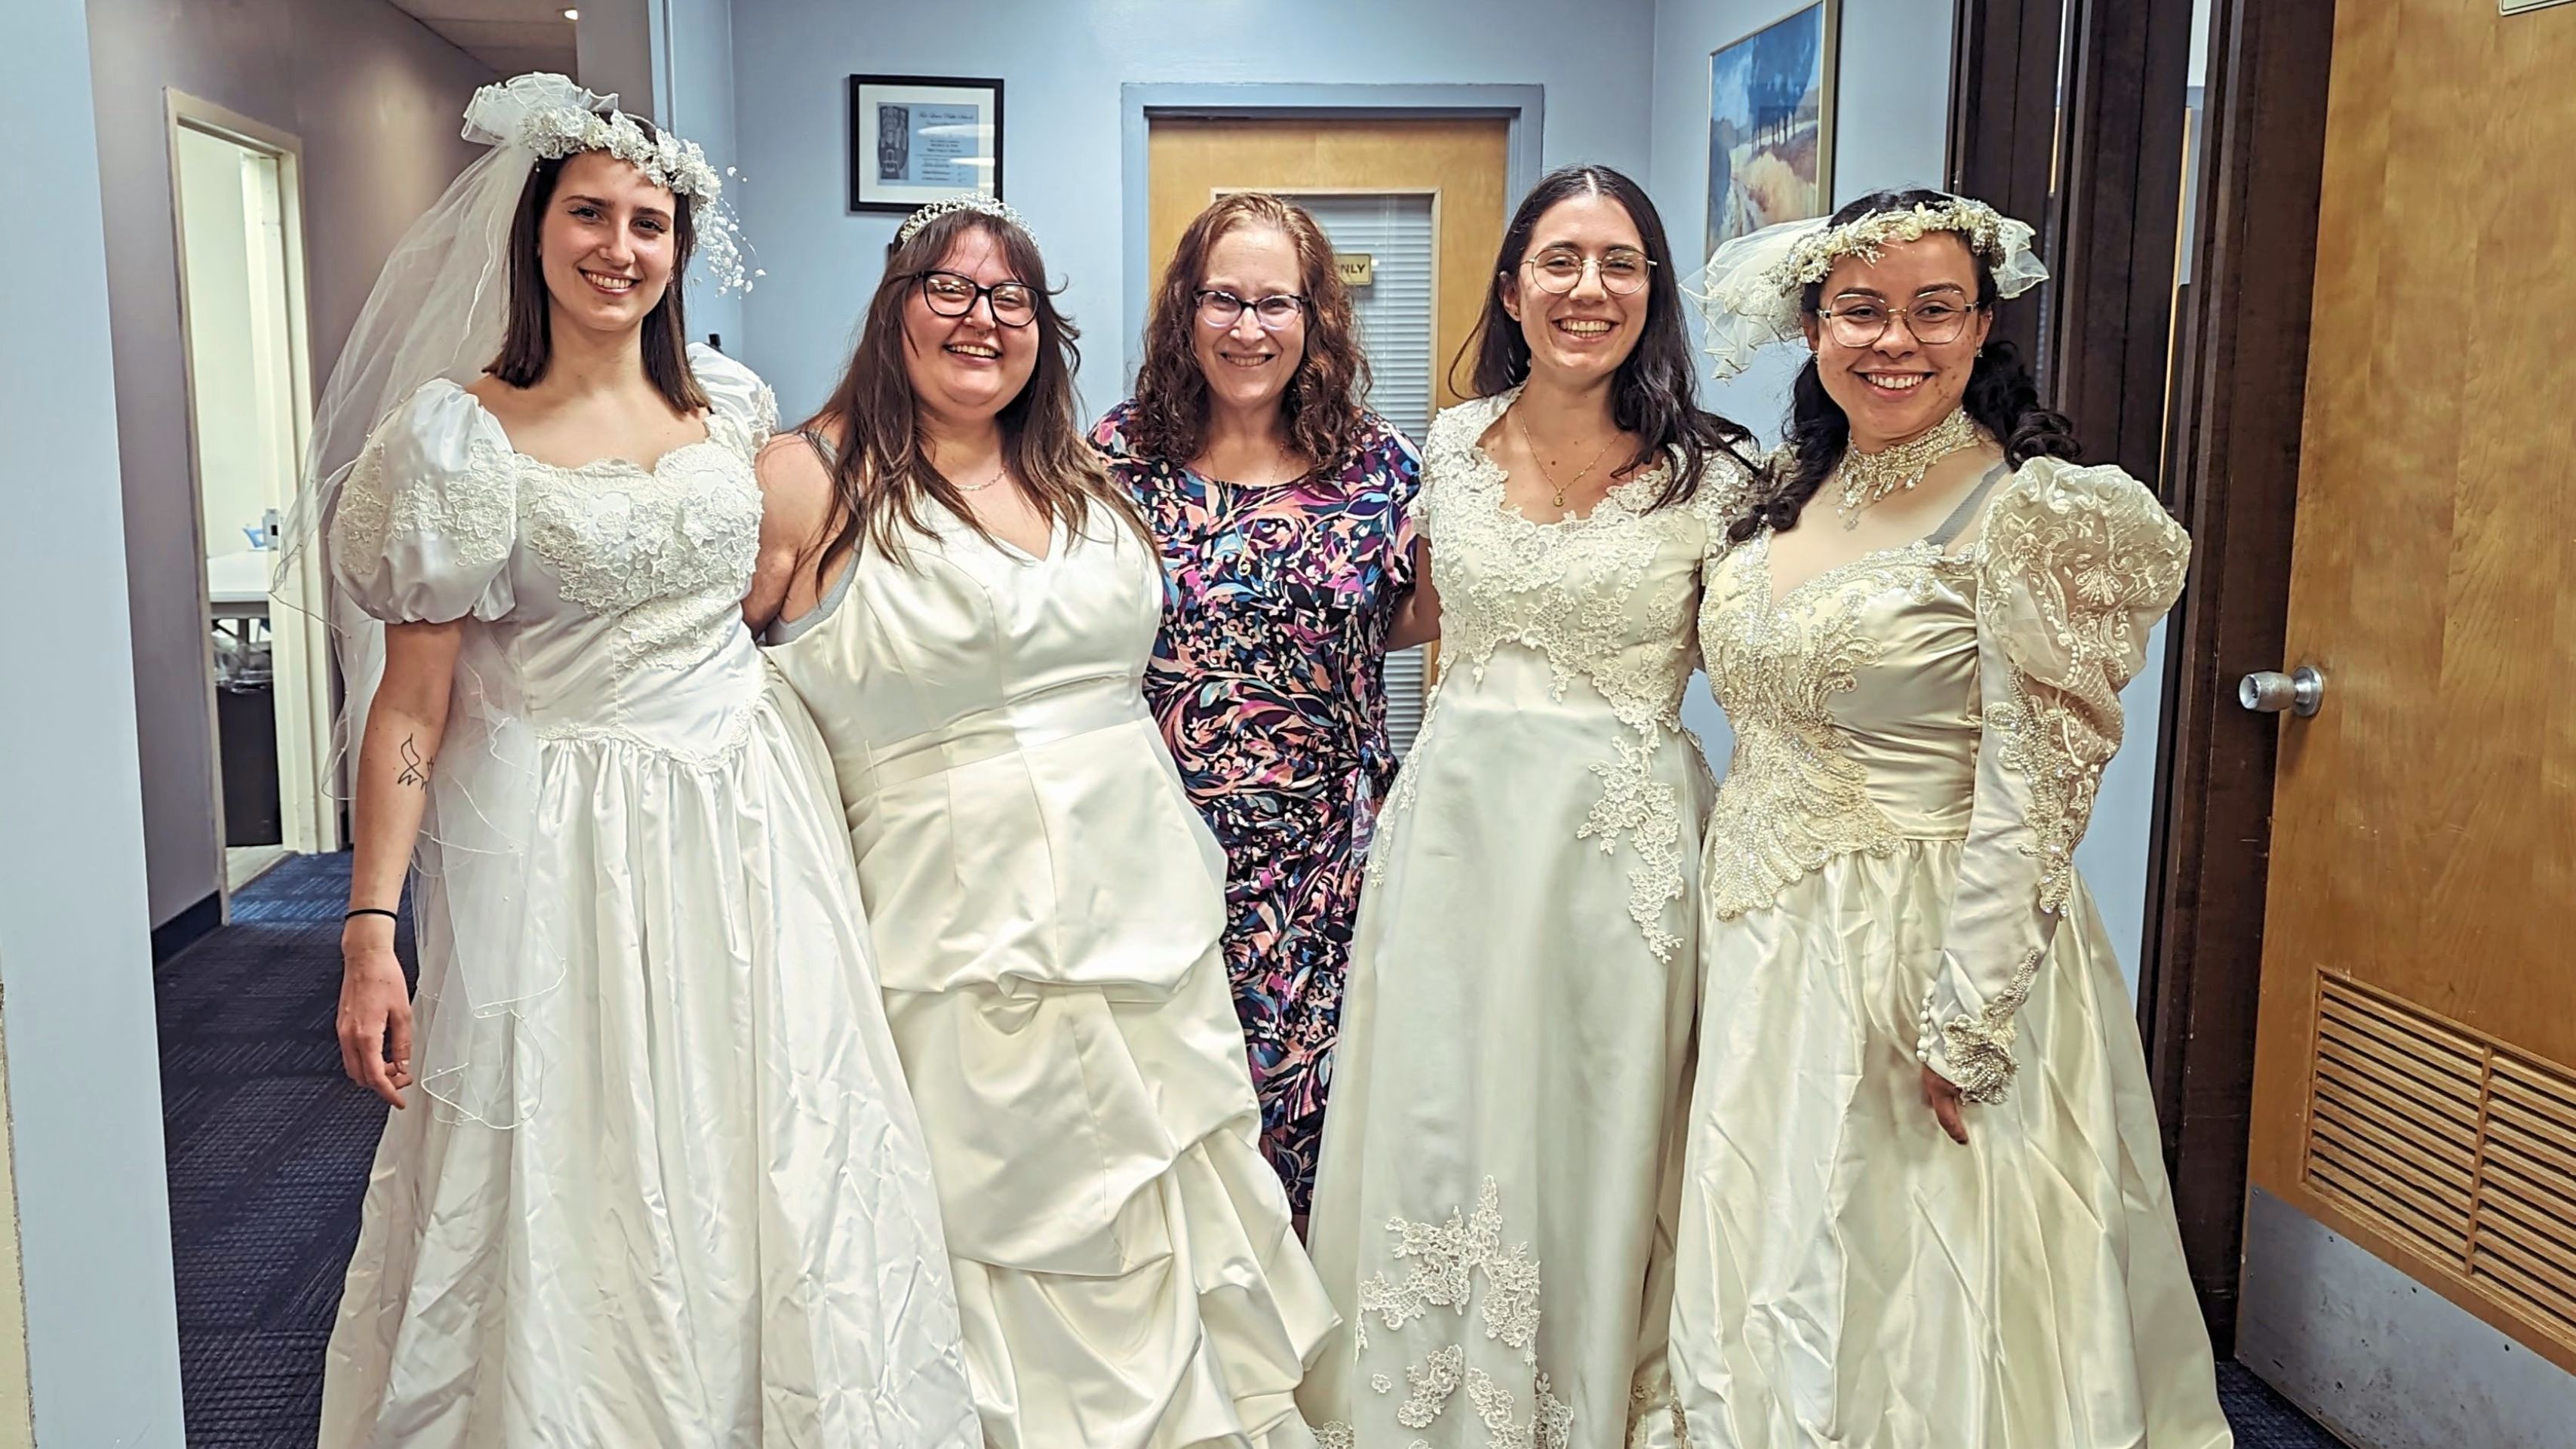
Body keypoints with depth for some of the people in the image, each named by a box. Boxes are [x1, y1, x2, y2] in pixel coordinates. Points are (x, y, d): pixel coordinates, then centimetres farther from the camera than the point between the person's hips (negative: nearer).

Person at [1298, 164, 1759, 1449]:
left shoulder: (1711, 474, -4)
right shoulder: (1452, 447, 6)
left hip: (1620, 842, -3)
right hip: (1454, 825, 3)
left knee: (1592, 1143, 7)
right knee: (1437, 1132, 10)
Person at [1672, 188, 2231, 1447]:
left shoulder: (2028, 515, -14)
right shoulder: (1792, 491, 7)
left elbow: (2030, 803, -18)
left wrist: (1962, 1034, -20)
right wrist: (1732, 903, 12)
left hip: (1919, 949, -7)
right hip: (1763, 949, 7)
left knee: (1910, 1312, 7)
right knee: (1760, 1294, 18)